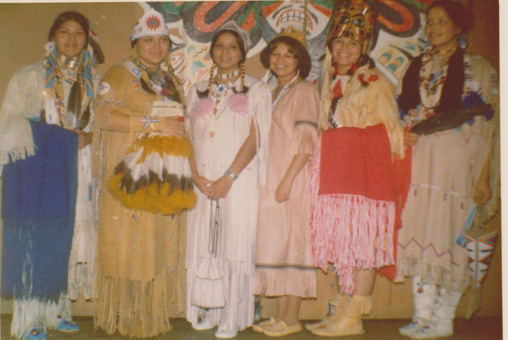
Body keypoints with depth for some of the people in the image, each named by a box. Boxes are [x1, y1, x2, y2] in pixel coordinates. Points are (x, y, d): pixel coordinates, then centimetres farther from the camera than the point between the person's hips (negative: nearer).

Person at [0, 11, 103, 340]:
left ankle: (56, 309, 15)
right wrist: (66, 136, -11)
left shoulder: (91, 81, 14)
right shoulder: (31, 77, 3)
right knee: (33, 238, -5)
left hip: (75, 170, 4)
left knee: (68, 236, 3)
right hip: (36, 166, -4)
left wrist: (89, 136, -7)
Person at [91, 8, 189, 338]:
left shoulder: (172, 80, 20)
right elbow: (105, 115, -12)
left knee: (163, 240, 4)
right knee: (131, 239, -4)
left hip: (167, 175, 6)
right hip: (132, 172, -5)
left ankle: (154, 309, 14)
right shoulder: (119, 75, 2)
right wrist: (154, 123, -14)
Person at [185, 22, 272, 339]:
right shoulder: (198, 91, 17)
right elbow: (189, 137, 10)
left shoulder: (256, 89, 7)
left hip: (239, 179, -3)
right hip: (203, 180, 3)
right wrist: (197, 176, -6)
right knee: (202, 244, 3)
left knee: (235, 244, -4)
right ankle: (207, 311, 14)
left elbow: (254, 139, -3)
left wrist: (228, 178, -13)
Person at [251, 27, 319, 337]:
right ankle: (280, 316, 15)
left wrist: (287, 180, -18)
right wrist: (269, 180, 9)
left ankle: (291, 318, 4)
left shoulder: (304, 91, -3)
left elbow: (307, 143, -12)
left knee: (291, 241, -5)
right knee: (275, 242, 7)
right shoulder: (273, 94, 20)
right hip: (271, 178, 7)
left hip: (293, 177, -7)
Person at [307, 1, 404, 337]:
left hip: (365, 173, -6)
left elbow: (390, 133, -3)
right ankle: (343, 309, 16)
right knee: (343, 243, 8)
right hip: (335, 173, 6)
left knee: (363, 243, -5)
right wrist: (320, 166, 8)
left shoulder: (376, 83, -1)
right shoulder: (330, 83, 17)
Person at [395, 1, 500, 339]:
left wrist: (483, 176, -9)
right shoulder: (417, 67, 17)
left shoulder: (478, 68, 5)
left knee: (451, 237, -4)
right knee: (419, 234, 0)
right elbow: (404, 114, 22)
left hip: (456, 164, -4)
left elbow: (487, 127, -1)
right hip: (419, 163, 4)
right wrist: (404, 134, -1)